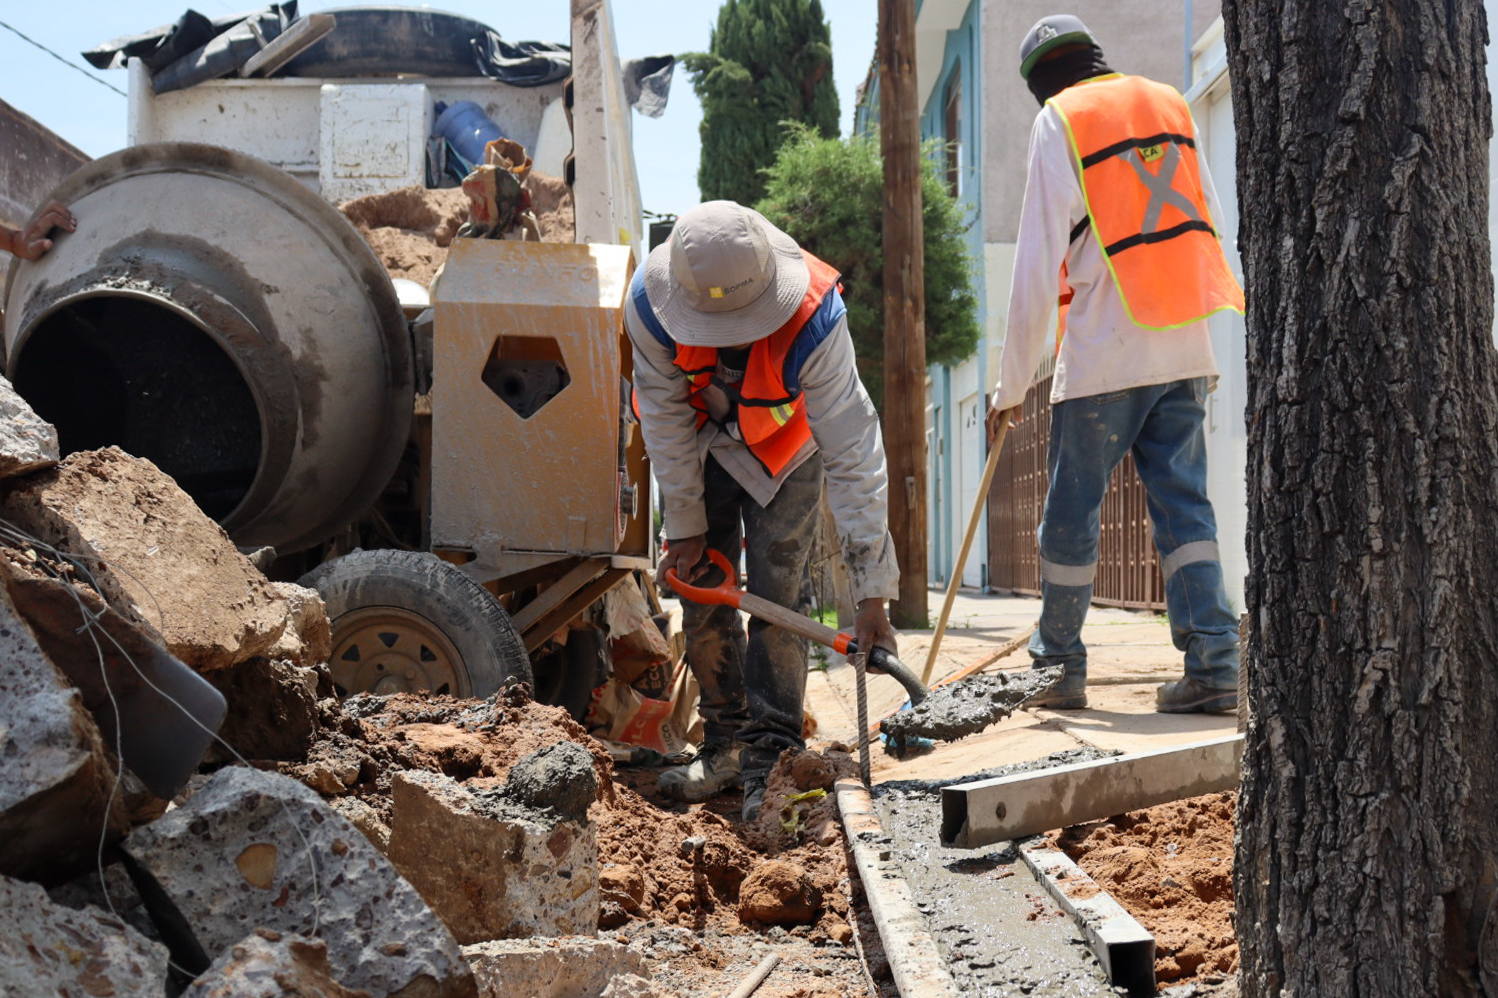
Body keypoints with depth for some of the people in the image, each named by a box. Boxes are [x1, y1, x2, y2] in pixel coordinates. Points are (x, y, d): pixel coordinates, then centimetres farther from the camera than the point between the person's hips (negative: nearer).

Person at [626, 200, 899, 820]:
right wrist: (684, 525, -11)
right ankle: (727, 747, 14)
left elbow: (854, 455, -38)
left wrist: (872, 591, -39)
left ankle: (770, 760, -7)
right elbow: (665, 419, -16)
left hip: (786, 452, -3)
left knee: (775, 597, -12)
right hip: (701, 448, 3)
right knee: (701, 597, 1)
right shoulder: (650, 305, -32)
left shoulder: (813, 319, -40)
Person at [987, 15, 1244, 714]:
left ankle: (1059, 669, 13)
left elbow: (1037, 266, -6)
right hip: (1186, 349, 5)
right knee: (1184, 503, 5)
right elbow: (1209, 230, 15)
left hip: (1104, 354, -5)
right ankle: (1214, 665, -3)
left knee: (1072, 513, 5)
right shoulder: (1171, 105, 15)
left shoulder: (1059, 121, -2)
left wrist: (1012, 383, -2)